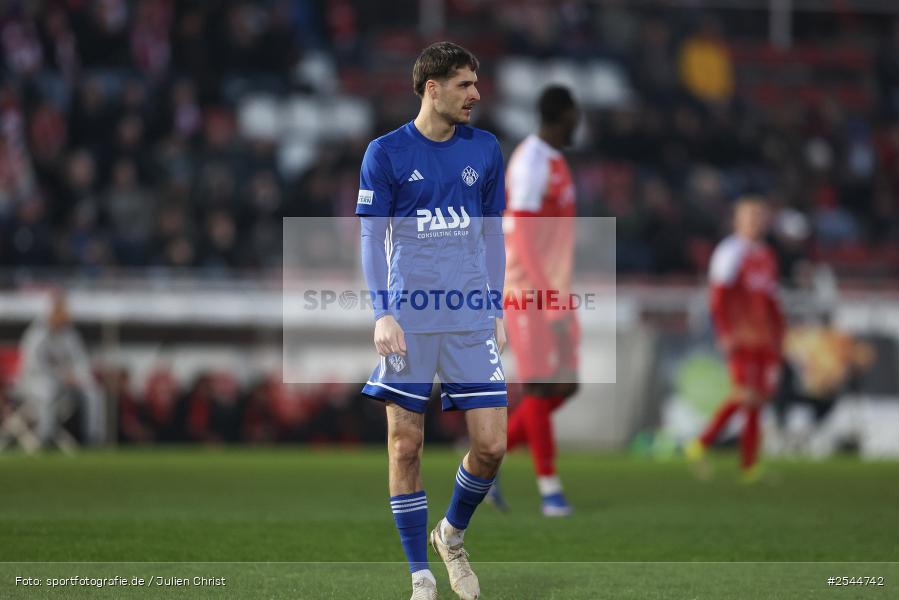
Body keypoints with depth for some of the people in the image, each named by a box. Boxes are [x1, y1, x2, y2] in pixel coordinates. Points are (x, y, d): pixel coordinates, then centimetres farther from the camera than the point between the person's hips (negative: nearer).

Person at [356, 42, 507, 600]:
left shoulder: (485, 149, 8)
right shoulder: (386, 152, -1)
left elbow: (492, 234, 14)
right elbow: (372, 238, 0)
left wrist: (497, 311, 10)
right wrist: (382, 314, -9)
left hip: (473, 320, 3)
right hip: (409, 319, -3)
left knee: (491, 444, -3)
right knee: (406, 445, -1)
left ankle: (452, 536, 24)